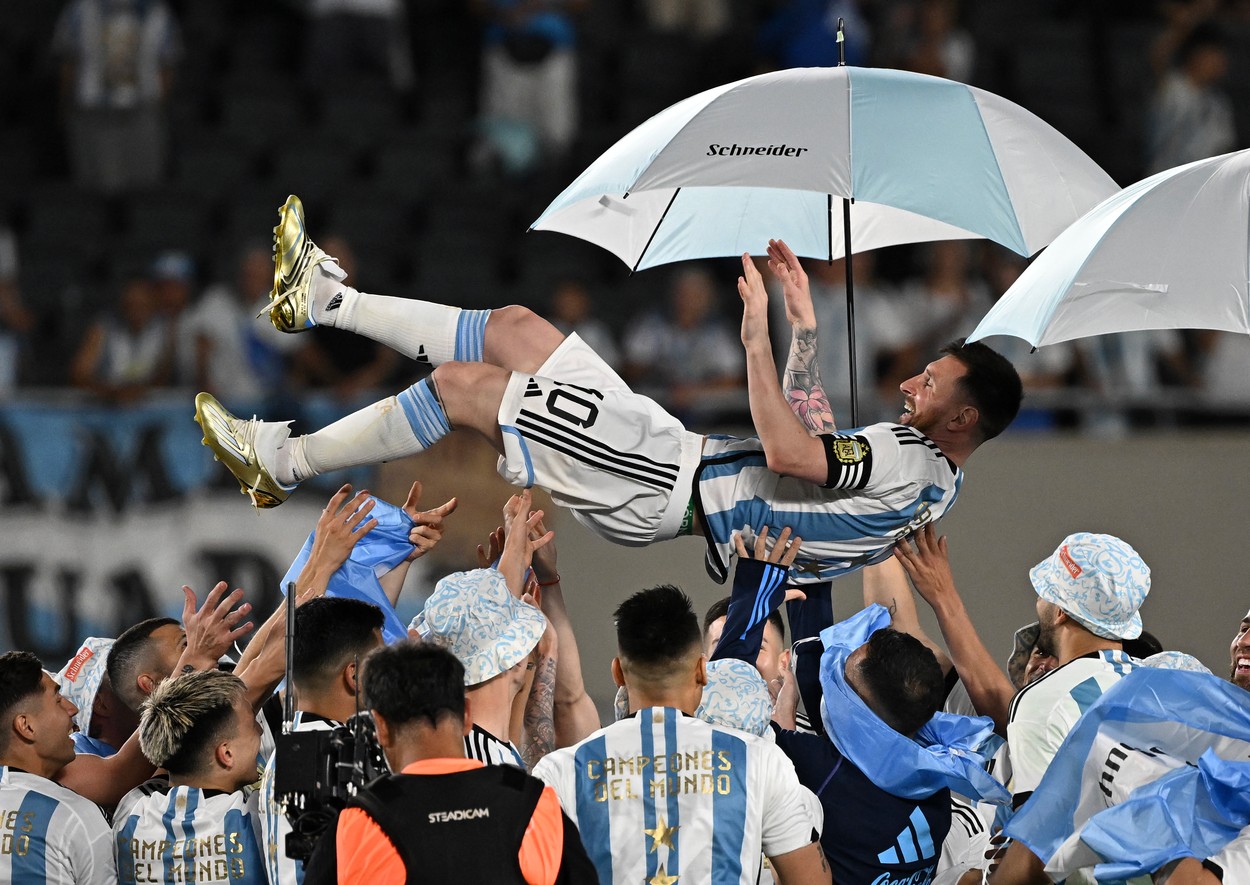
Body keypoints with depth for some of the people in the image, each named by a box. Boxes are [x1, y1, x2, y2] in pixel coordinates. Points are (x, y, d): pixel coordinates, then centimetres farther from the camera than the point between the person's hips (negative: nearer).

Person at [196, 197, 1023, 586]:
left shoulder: (908, 472, -20)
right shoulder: (917, 454, 11)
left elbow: (787, 451, -34)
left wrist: (758, 334, -25)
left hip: (664, 487, -10)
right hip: (684, 454, 10)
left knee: (462, 384, -8)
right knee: (513, 327, 12)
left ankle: (283, 462, 4)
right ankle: (327, 300, 21)